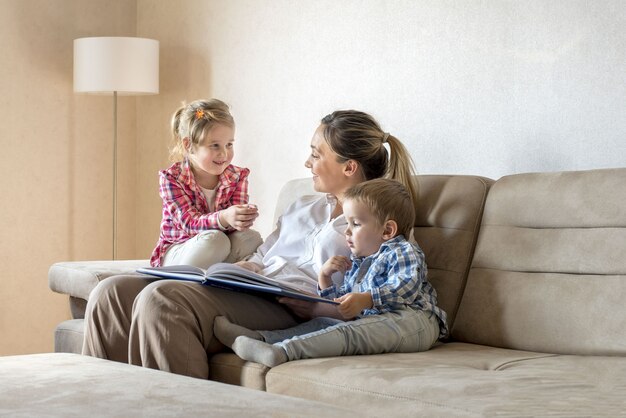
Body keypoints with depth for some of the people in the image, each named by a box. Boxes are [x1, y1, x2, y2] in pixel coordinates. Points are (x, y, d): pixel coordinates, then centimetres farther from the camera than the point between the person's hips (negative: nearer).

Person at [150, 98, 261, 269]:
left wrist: (243, 218, -42)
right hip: (177, 251, -4)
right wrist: (224, 218, -48)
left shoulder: (237, 176, -3)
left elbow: (234, 220, -14)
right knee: (214, 239, -35)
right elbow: (190, 223, -26)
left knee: (251, 237, -26)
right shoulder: (171, 179, -15)